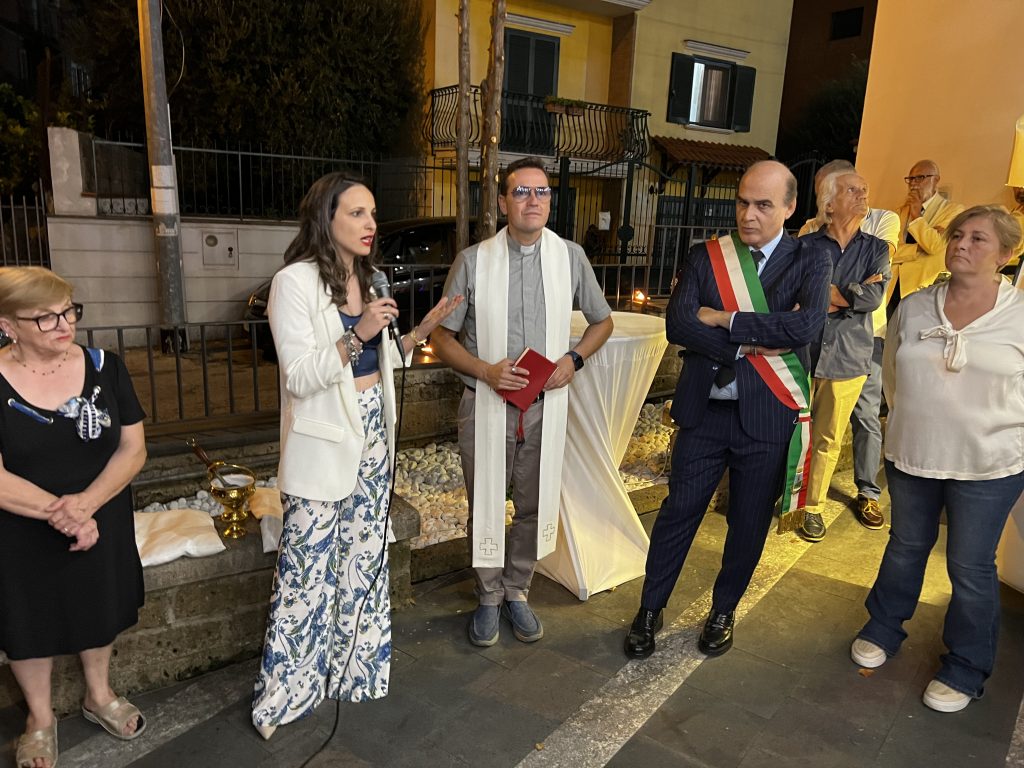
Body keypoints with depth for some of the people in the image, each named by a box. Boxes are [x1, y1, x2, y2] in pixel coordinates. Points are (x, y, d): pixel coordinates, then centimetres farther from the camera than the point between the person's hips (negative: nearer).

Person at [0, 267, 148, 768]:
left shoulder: (104, 368, -7)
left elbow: (133, 449, -7)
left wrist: (86, 502, -20)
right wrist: (56, 512, -23)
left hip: (101, 525, 2)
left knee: (100, 613, 20)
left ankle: (98, 696, 47)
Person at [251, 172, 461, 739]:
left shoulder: (367, 279, 9)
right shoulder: (295, 282, -14)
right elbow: (299, 377, -18)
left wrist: (420, 332, 2)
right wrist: (356, 335, -28)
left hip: (372, 435, 7)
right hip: (323, 446, -7)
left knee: (365, 558, 15)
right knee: (309, 570, 1)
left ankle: (353, 669, 34)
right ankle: (281, 694, 21)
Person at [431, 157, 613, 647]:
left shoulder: (570, 257, 0)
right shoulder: (473, 261, -5)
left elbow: (602, 321, 12)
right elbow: (443, 338, 0)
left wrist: (574, 358, -6)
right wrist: (486, 370, -16)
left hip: (546, 405, 2)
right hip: (486, 404, -1)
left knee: (534, 506, 13)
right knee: (485, 506, 10)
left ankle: (517, 591, 35)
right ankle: (488, 597, 31)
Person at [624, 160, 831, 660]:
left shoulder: (810, 261, -1)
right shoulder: (704, 257, 2)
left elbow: (807, 324, -20)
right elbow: (678, 324, -12)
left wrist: (725, 320, -17)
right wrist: (753, 344, -18)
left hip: (767, 417, 0)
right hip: (705, 412, 1)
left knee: (749, 524, 14)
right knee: (678, 512, 7)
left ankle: (724, 611, 37)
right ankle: (650, 610, 27)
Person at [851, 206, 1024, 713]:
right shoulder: (913, 309, 0)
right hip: (911, 456, 3)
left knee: (970, 567, 9)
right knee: (906, 546, 19)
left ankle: (966, 667, 29)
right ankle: (883, 628, 40)